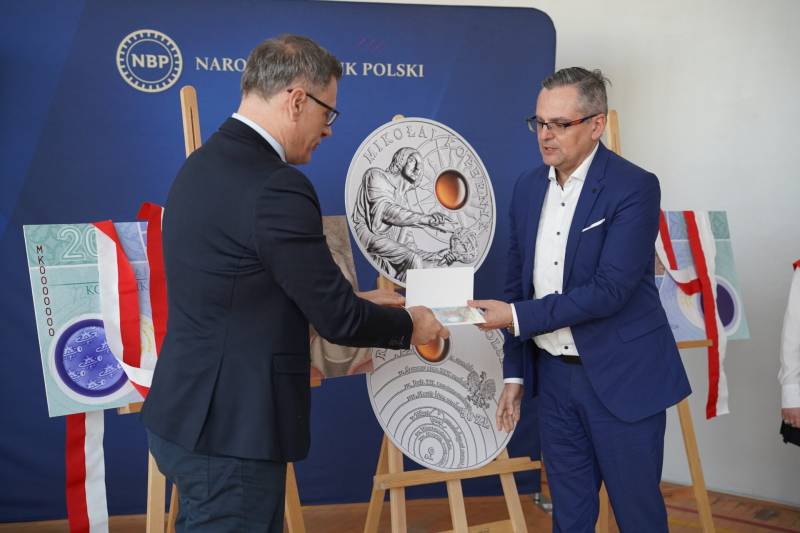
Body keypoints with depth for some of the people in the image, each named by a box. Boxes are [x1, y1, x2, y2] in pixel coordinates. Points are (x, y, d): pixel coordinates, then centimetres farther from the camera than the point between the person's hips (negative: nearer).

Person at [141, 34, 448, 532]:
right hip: (230, 428, -9)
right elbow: (336, 317, -16)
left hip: (194, 413, 9)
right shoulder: (276, 187, -23)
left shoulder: (203, 165, 7)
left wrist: (360, 304, 17)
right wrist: (409, 324, 2)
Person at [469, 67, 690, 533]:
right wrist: (515, 372, 10)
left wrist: (517, 317, -20)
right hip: (554, 374, 6)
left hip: (621, 377, -5)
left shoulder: (634, 187, -14)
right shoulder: (528, 187, 5)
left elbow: (610, 290, -22)